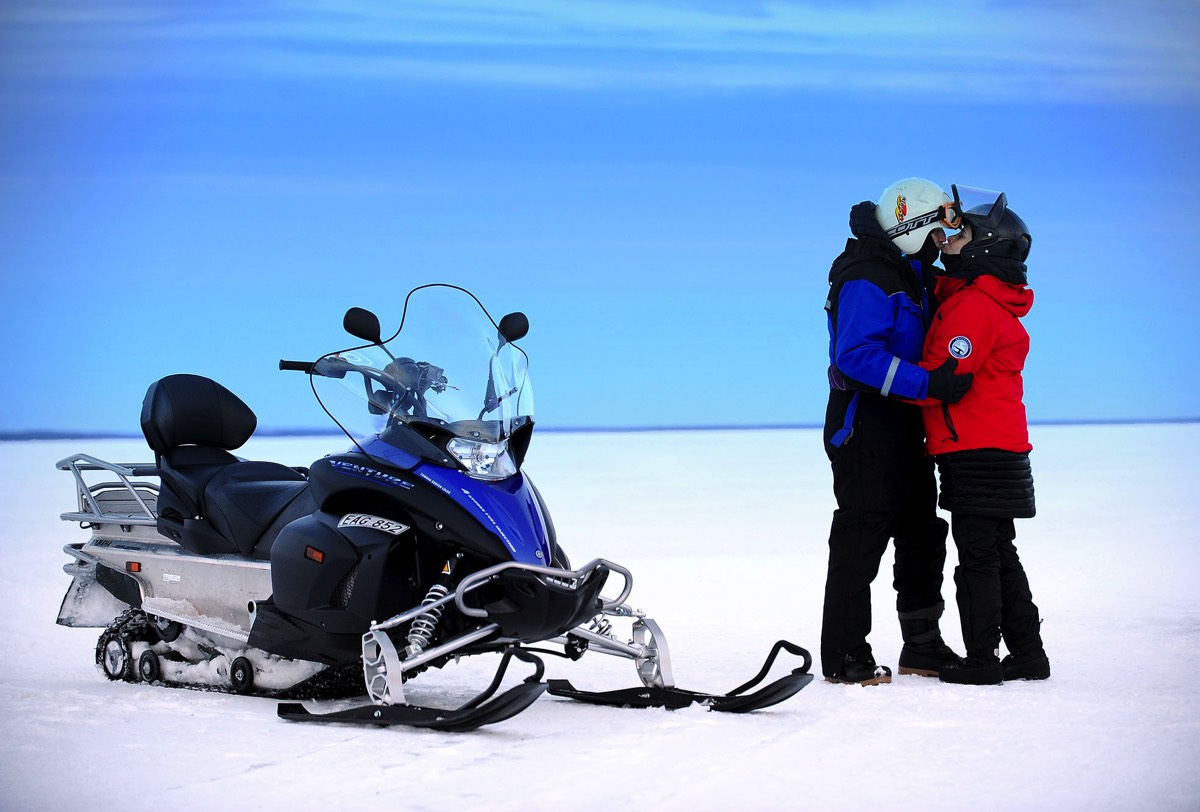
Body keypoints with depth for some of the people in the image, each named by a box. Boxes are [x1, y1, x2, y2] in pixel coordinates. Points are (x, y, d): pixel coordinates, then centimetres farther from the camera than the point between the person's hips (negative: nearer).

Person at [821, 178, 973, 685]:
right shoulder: (866, 280, -17)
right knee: (862, 534, -8)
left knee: (922, 531, 15)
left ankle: (922, 648, 26)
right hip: (865, 423, -10)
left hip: (905, 424, 10)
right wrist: (928, 384, -31)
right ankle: (843, 657, -2)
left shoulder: (914, 276, 16)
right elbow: (857, 354, -28)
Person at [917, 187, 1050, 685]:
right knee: (999, 554, 14)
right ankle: (1027, 654, 19)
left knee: (977, 555, -4)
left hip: (976, 452, -10)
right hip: (997, 451, 10)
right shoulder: (971, 297, 16)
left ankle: (981, 659, 1)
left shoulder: (974, 304, -16)